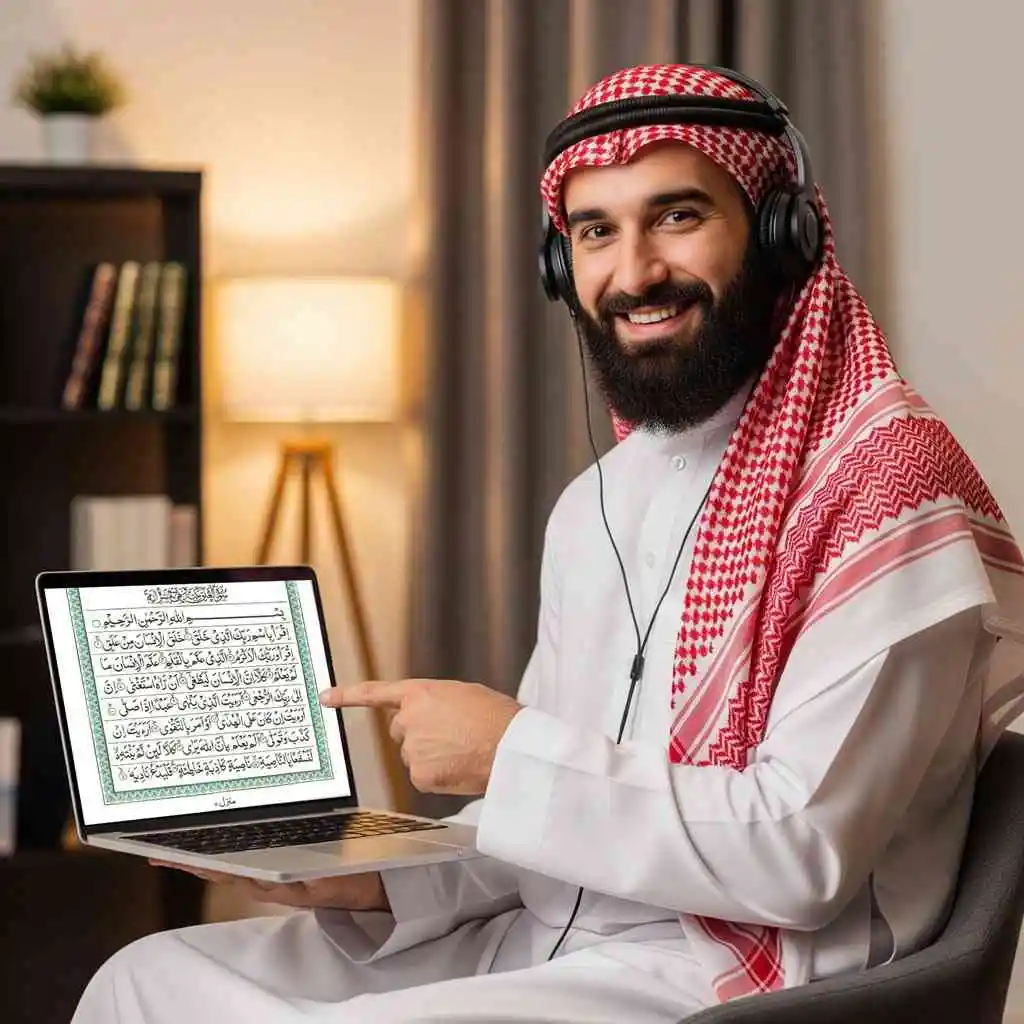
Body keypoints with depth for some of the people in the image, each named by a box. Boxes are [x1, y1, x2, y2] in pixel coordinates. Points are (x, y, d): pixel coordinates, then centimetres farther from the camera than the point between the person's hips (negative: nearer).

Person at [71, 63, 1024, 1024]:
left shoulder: (891, 487, -14)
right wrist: (386, 882, -2)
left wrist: (510, 752, -15)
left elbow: (799, 853, -21)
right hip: (543, 945, 8)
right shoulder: (591, 508, 13)